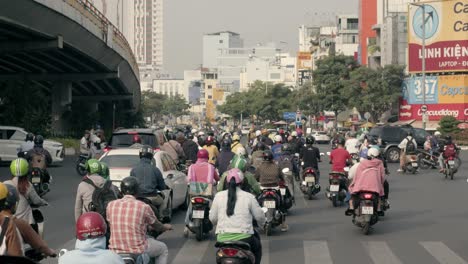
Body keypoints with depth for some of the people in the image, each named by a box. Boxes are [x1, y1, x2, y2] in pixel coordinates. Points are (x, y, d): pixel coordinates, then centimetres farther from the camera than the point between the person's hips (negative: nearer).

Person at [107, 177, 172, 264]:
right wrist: (166, 227, 31)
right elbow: (158, 227, 5)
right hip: (138, 250, -4)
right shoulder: (143, 207, -12)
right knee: (163, 248, 23)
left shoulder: (110, 205, -3)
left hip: (115, 250, 4)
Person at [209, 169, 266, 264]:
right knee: (257, 247, 30)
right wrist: (261, 224, 30)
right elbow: (259, 216, 5)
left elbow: (212, 218, 7)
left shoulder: (218, 196, 1)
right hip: (244, 238, -2)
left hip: (223, 239, 2)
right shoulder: (249, 197, -3)